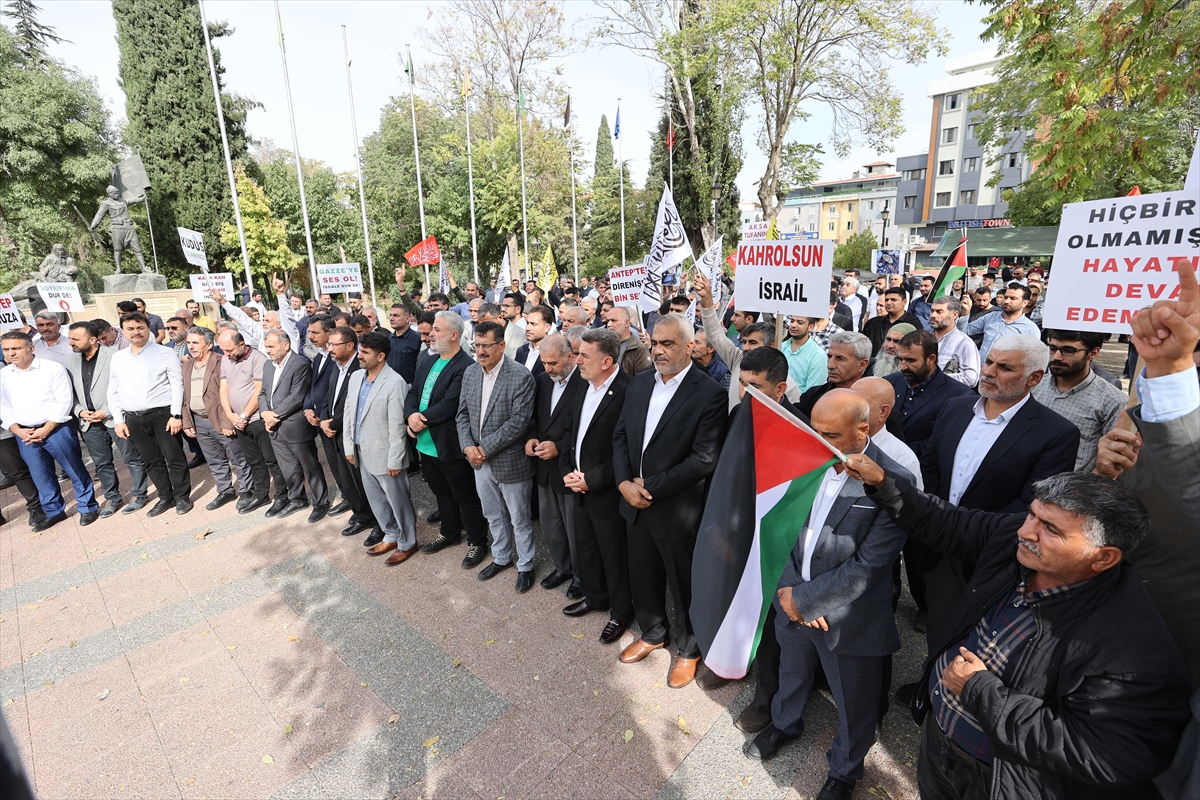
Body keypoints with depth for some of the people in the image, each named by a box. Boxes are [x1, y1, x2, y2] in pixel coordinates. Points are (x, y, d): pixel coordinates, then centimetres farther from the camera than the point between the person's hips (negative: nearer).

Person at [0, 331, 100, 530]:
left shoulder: (53, 368, -6)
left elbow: (64, 401, -10)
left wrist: (46, 430, -13)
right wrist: (18, 431, -5)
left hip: (57, 430, -5)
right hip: (25, 435, 5)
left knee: (75, 470, 2)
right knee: (40, 475, 13)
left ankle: (88, 507, 16)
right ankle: (54, 511, 27)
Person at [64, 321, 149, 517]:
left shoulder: (114, 357, -11)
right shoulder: (71, 360, 7)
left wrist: (107, 412, -15)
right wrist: (79, 411, -4)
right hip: (89, 421, 6)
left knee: (132, 459, 5)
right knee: (101, 463, 14)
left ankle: (138, 495, 18)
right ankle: (112, 497, 27)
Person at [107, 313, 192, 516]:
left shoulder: (165, 353, -3)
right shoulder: (117, 358, 12)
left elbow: (177, 384, -8)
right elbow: (113, 391, 15)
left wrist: (176, 415, -13)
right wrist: (118, 419, 7)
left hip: (162, 414, -5)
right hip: (134, 418, 5)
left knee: (174, 458, 0)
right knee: (151, 461, 12)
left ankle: (182, 497, 13)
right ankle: (165, 497, 24)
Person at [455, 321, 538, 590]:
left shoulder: (520, 376, -19)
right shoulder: (470, 372, 2)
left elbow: (519, 421, -23)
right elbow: (463, 413, 7)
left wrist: (486, 448, -19)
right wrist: (468, 446, -8)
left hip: (510, 461, -6)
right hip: (480, 461, 6)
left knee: (519, 519, 11)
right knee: (493, 516, 23)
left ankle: (525, 565, 32)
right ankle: (501, 558, 44)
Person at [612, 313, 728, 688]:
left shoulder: (710, 395, -17)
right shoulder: (639, 384, 3)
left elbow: (703, 459, -21)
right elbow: (621, 436, 6)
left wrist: (650, 486, -18)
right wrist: (624, 482, -9)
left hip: (677, 510, -6)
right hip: (635, 503, 6)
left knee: (684, 585, 15)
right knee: (643, 577, 23)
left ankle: (689, 648, 40)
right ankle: (652, 633, 49)